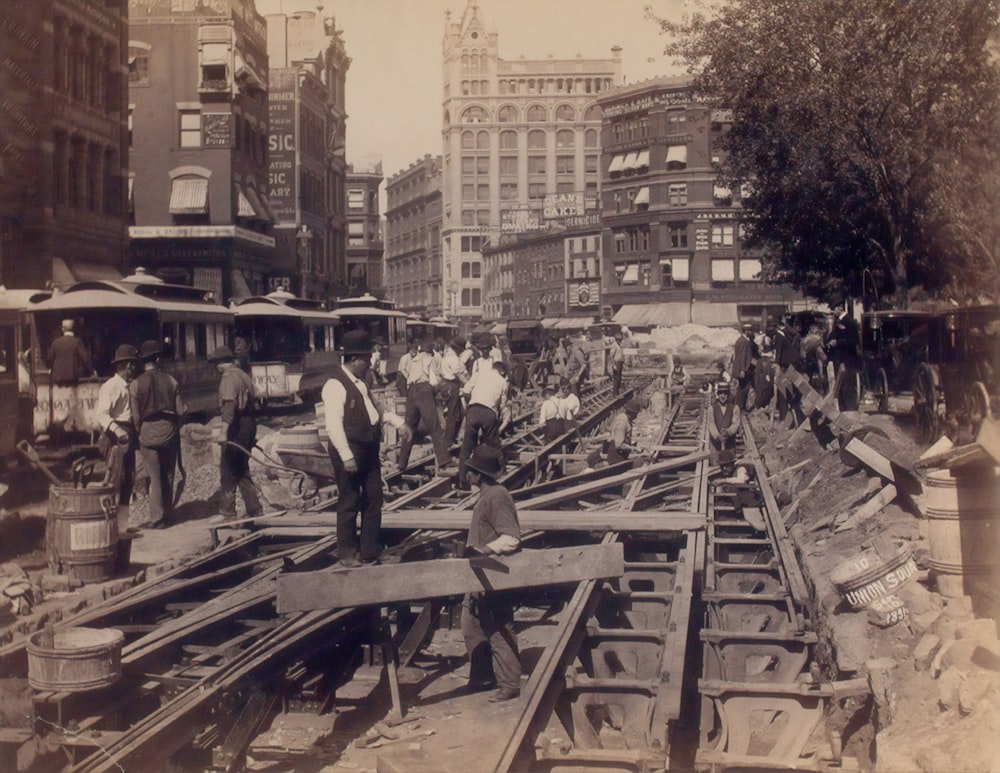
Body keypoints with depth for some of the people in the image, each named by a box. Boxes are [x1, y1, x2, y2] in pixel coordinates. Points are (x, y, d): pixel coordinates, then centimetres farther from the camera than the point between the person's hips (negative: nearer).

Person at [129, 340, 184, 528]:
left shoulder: (136, 384, -7)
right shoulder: (170, 380, -1)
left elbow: (136, 415, -6)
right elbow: (180, 410, 0)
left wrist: (138, 433, 9)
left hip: (148, 432, -2)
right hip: (169, 430, 2)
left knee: (154, 477, 3)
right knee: (168, 475, 14)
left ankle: (157, 518, 4)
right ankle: (168, 514, 21)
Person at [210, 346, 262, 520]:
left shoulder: (229, 376, -11)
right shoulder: (243, 375, 17)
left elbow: (229, 404, -24)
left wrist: (224, 430, -33)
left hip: (236, 426, -9)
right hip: (249, 423, 9)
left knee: (228, 471, -4)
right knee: (241, 470, 15)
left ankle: (227, 513, -3)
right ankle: (254, 511, 15)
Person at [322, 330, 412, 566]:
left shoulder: (360, 382, 12)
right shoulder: (336, 385, -17)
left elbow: (376, 408, 25)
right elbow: (334, 424, -22)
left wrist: (399, 423, 13)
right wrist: (346, 456, -24)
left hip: (369, 450, 9)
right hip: (350, 452, -9)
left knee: (373, 500, 14)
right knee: (349, 503, 3)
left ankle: (371, 550, 27)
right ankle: (347, 553, 17)